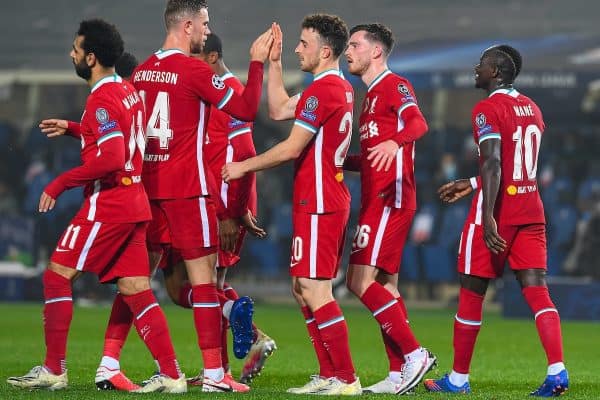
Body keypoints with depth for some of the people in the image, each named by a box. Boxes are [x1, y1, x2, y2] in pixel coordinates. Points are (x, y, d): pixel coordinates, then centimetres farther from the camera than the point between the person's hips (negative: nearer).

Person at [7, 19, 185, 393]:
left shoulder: (102, 100, -16)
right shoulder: (129, 91, 13)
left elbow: (111, 159, -25)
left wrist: (61, 183, -18)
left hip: (107, 204, -9)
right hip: (135, 203, 9)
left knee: (58, 276, -2)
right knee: (136, 291, 7)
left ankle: (54, 369, -1)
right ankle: (172, 374, 2)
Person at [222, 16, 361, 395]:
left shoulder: (322, 90, -15)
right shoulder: (341, 87, 16)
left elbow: (292, 148, -15)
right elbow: (279, 109, 24)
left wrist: (243, 167, -5)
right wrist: (274, 62, 20)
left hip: (317, 204, -10)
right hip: (329, 199, 10)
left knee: (315, 289, -10)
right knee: (304, 289, 12)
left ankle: (347, 380, -10)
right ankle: (329, 375, 13)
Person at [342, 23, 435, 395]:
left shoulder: (395, 85, -7)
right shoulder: (372, 96, 22)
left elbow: (418, 123, -27)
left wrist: (394, 142, -46)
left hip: (390, 199, -10)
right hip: (378, 200, 10)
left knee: (360, 280, -15)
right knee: (384, 287, 8)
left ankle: (414, 354, -13)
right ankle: (399, 374, 9)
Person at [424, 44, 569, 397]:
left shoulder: (487, 110, -11)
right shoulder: (532, 109, 15)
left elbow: (493, 164, -22)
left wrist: (488, 217, -28)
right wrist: (471, 185, 31)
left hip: (498, 212, -7)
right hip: (531, 211, 7)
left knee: (472, 292, 5)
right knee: (537, 291, -1)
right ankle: (558, 370, -17)